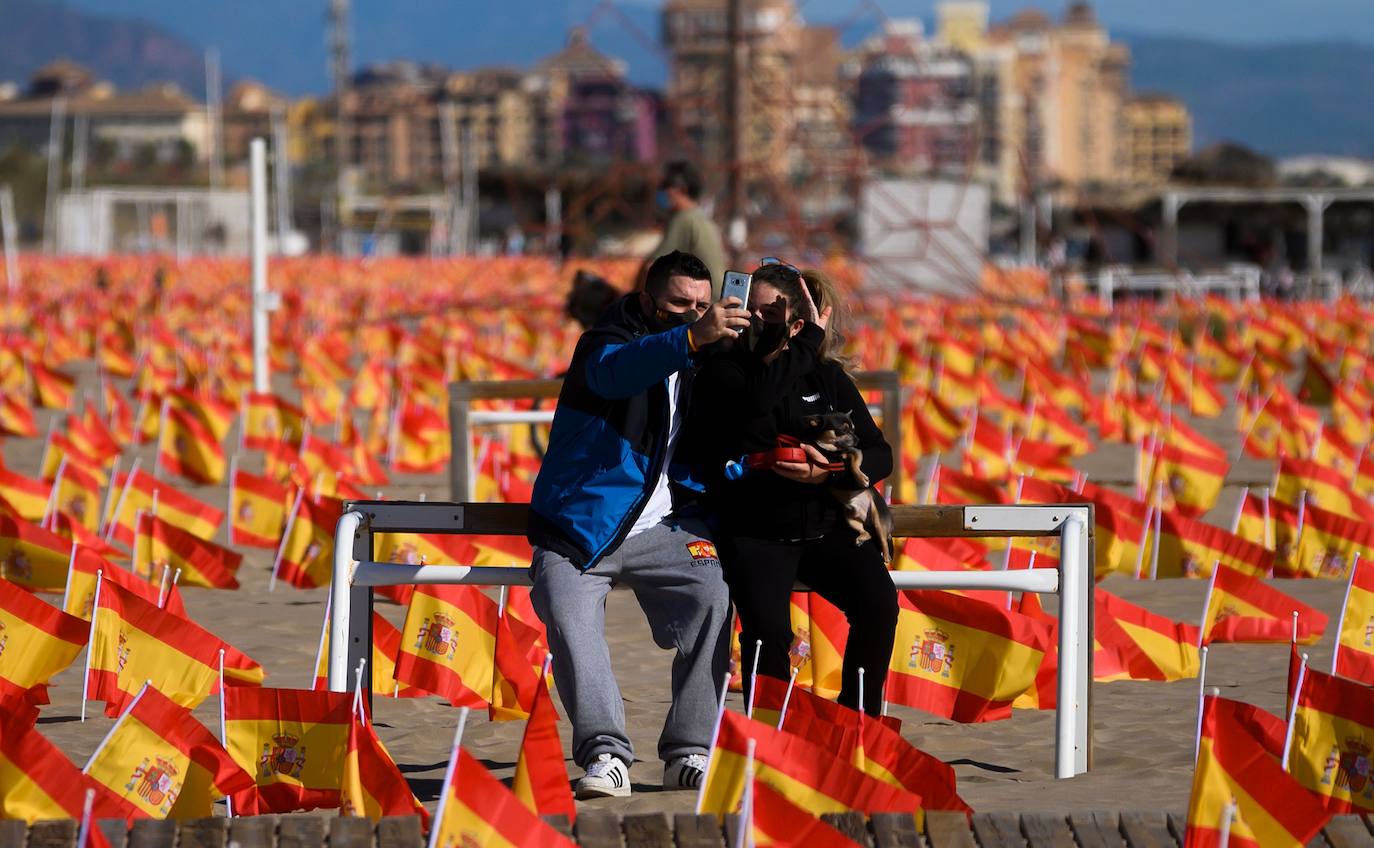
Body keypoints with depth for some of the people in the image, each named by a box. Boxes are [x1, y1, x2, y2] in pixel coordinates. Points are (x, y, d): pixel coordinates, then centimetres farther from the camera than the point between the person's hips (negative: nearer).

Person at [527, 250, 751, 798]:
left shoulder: (700, 368, 16)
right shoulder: (606, 339, -3)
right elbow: (613, 372, -30)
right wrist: (692, 338, -45)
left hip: (657, 527, 4)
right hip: (580, 524, -4)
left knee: (711, 592, -23)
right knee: (569, 616, -29)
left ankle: (689, 753, -19)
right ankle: (605, 754, -30)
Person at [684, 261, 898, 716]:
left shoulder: (828, 376, 10)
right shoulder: (722, 372, 1)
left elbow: (879, 455, 5)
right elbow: (756, 403, -24)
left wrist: (829, 472, -16)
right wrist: (810, 340, -15)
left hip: (826, 524, 3)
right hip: (755, 531, -3)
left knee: (878, 602, -23)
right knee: (767, 628, -28)